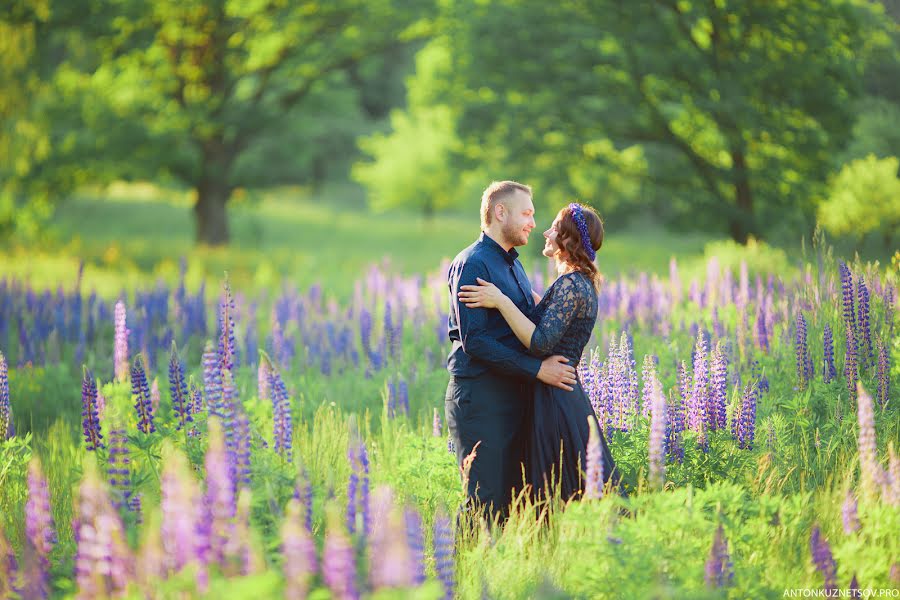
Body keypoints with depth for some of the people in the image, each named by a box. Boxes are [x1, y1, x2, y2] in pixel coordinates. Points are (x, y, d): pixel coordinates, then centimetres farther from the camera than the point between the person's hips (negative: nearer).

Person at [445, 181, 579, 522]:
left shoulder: (513, 264, 20)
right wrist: (538, 369, -19)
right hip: (480, 395, -9)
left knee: (513, 500, 9)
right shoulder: (472, 264, -10)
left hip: (514, 395, 9)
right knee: (485, 503, -10)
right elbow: (475, 341, -19)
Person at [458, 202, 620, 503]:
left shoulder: (570, 285, -16)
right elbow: (546, 310, 31)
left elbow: (540, 343, -24)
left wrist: (501, 301, -21)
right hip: (566, 396, 10)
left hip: (555, 398, -10)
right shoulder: (581, 284, 14)